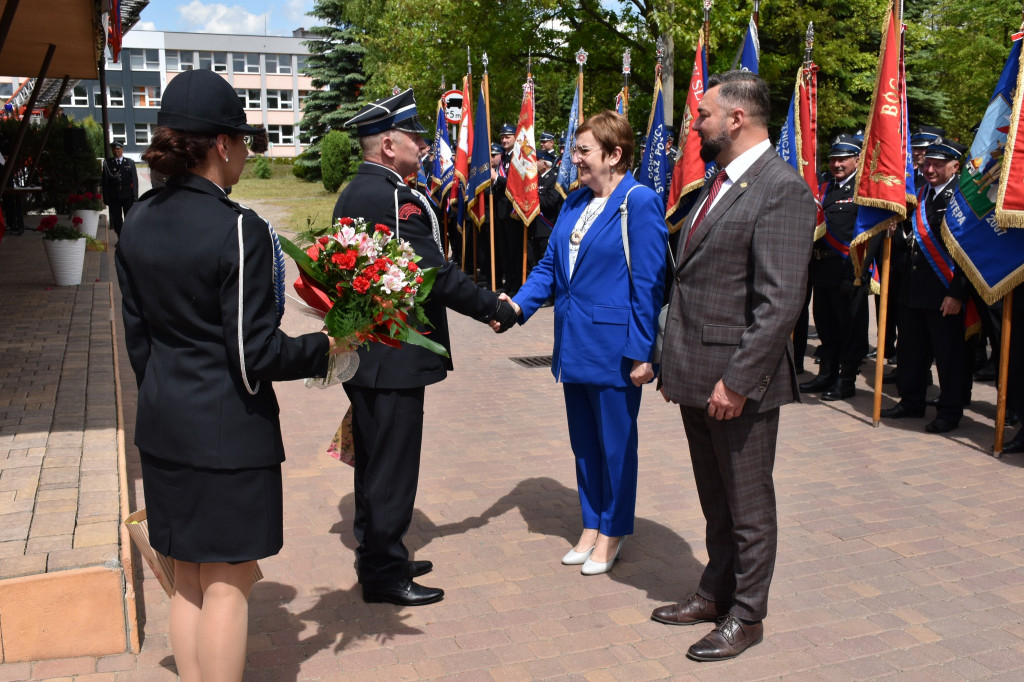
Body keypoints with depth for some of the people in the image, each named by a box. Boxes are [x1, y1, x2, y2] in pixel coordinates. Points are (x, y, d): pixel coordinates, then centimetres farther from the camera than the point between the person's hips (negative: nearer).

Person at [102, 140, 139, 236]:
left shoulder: (130, 162, 6)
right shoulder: (107, 163, 4)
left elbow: (135, 180, 3)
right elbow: (104, 181, 3)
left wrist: (135, 195, -6)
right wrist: (106, 198, -4)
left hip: (128, 196, 0)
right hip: (114, 197, 0)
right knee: (117, 220, 3)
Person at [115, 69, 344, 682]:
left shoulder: (138, 224, 4)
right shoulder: (239, 231, -18)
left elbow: (138, 338, 11)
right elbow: (256, 356, -19)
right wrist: (326, 346, -4)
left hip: (164, 425, 8)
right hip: (229, 430, -7)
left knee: (189, 576, 19)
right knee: (227, 583, 6)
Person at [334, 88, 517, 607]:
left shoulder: (356, 192, 13)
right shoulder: (390, 197, -20)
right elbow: (436, 272, -21)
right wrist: (495, 309, -11)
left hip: (369, 353, 11)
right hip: (392, 358, -11)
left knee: (376, 462, 20)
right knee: (390, 465, 1)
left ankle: (378, 558, 34)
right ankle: (384, 574, 14)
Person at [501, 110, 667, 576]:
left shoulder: (639, 202, -12)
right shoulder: (575, 203, 10)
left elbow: (647, 284, -14)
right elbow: (549, 266, 13)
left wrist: (641, 352, -16)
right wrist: (518, 304, -4)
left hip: (614, 350, -7)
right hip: (574, 345, 7)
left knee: (615, 444, 8)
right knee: (583, 442, 17)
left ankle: (613, 533, 25)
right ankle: (592, 527, 32)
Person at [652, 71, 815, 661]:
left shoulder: (783, 189, -16)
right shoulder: (717, 185, 14)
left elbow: (781, 302, -21)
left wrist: (737, 381, -22)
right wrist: (674, 362, 15)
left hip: (739, 383, -8)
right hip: (697, 378, 9)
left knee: (749, 506, 8)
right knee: (715, 499, 21)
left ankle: (747, 615, 24)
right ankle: (717, 593, 36)